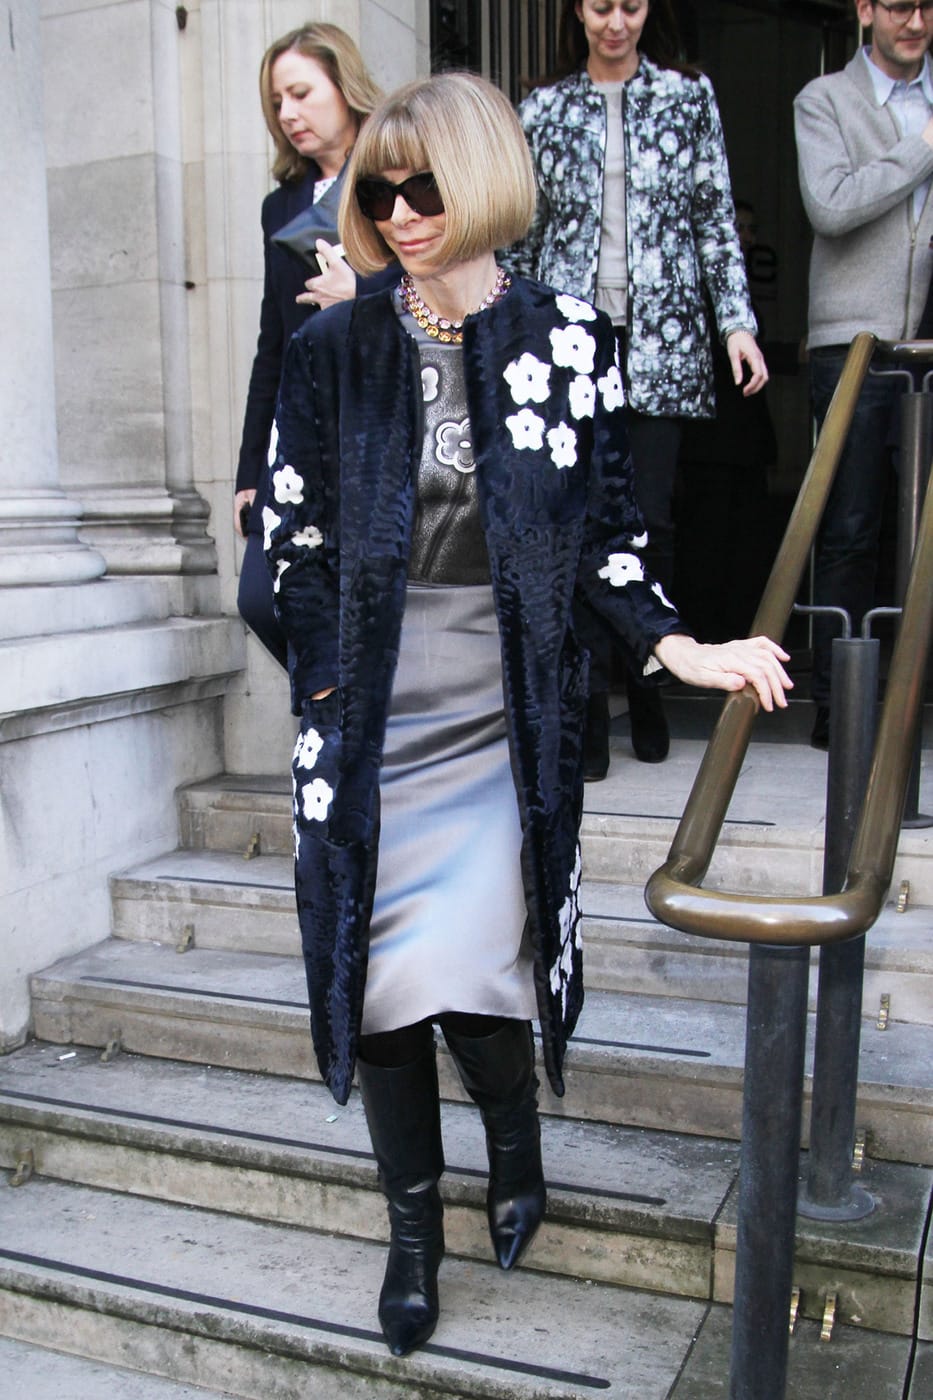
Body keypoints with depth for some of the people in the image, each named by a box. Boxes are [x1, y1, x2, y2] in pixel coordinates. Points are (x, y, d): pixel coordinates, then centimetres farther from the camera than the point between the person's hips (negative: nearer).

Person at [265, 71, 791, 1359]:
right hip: (369, 716, 2)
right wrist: (333, 688, 0)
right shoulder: (335, 351, 5)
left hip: (505, 714, -1)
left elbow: (605, 528, 5)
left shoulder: (568, 340, 2)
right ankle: (414, 1231, 27)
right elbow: (295, 535, 6)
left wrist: (676, 647, -8)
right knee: (378, 967, 5)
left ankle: (518, 1147, 29)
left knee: (467, 969, -7)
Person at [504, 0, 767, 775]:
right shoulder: (543, 111, 13)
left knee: (650, 517, -4)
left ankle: (648, 696, 14)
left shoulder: (690, 97, 13)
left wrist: (738, 321, 1)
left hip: (660, 335, 0)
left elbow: (717, 218, 9)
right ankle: (587, 717, 0)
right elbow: (524, 236, 13)